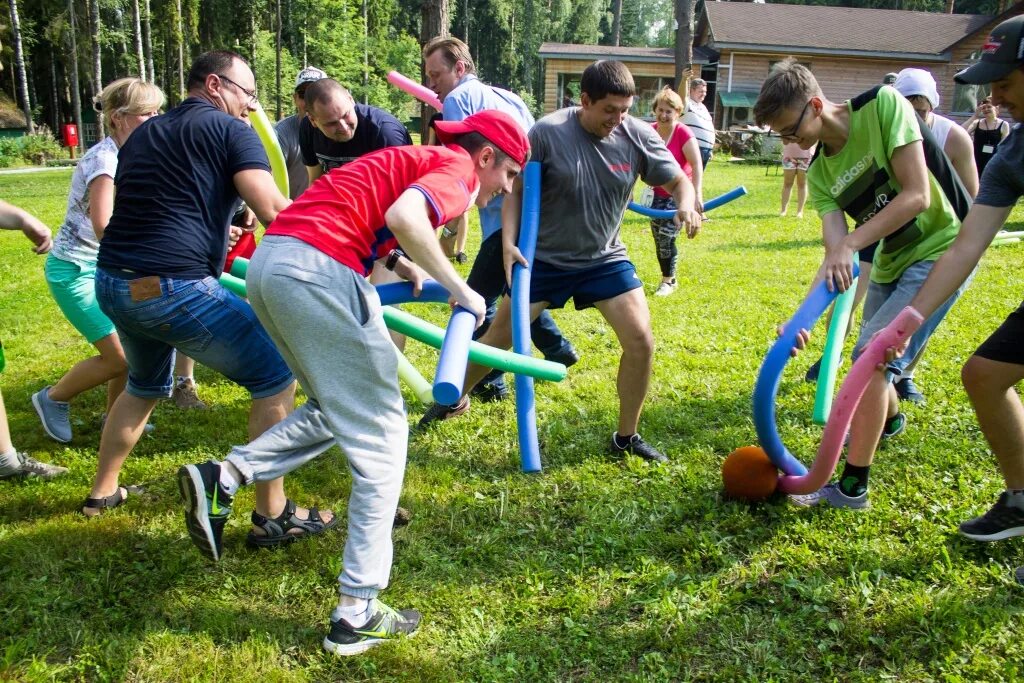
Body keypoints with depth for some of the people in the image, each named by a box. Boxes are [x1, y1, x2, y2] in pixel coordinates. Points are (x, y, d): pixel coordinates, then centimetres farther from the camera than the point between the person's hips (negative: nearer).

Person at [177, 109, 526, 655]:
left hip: (267, 261, 9)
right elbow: (404, 215, -20)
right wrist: (459, 290, -11)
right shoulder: (457, 166, 1)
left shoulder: (417, 158, 27)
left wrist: (395, 260, 19)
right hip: (317, 269, -9)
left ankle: (222, 479, 6)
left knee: (336, 412, 22)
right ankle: (355, 615, 2)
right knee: (380, 432, 0)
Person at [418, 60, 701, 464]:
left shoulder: (638, 135, -11)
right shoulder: (547, 133, -18)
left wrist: (686, 204, -25)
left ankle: (627, 437, 12)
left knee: (641, 341, -8)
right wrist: (508, 242, -21)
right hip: (544, 258, -2)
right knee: (498, 339, 6)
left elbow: (678, 181, -2)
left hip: (605, 258, 2)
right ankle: (454, 400, 34)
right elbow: (516, 189, -10)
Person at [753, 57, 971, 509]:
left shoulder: (883, 106, -19)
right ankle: (888, 420, 55)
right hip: (892, 260, 7)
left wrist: (850, 244, -29)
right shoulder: (819, 173, -2)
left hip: (942, 249, -7)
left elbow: (917, 195, -25)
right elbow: (835, 251, -12)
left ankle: (851, 487, -10)